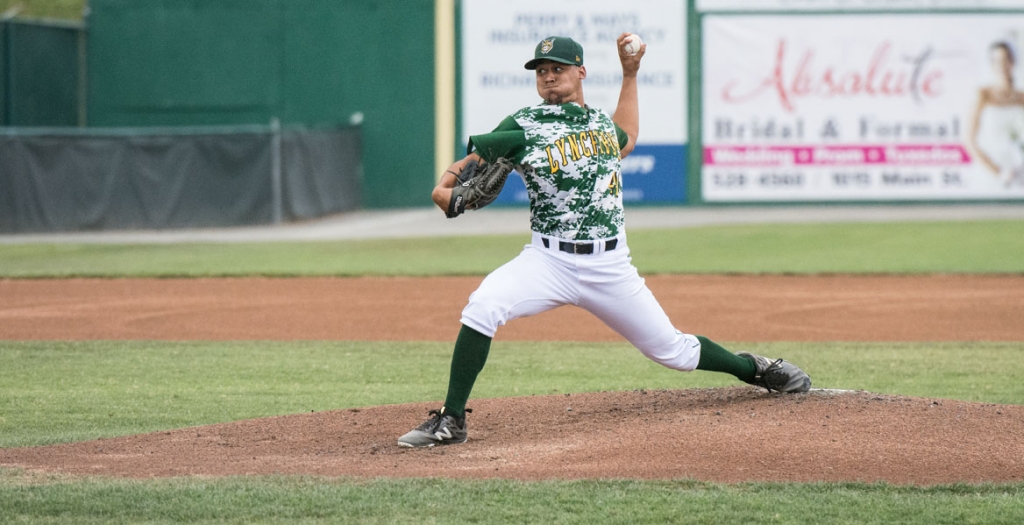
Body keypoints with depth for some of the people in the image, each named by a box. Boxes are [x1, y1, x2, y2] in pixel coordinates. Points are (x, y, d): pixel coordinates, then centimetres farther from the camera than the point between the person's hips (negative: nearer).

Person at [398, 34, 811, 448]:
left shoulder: (600, 120, 11)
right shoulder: (524, 127, -3)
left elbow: (625, 140, 33)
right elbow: (473, 159, 0)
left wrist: (630, 74, 29)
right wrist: (445, 187, -22)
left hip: (610, 266, 3)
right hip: (549, 259, -3)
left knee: (670, 348, 9)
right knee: (482, 306, -29)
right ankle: (451, 421, -22)